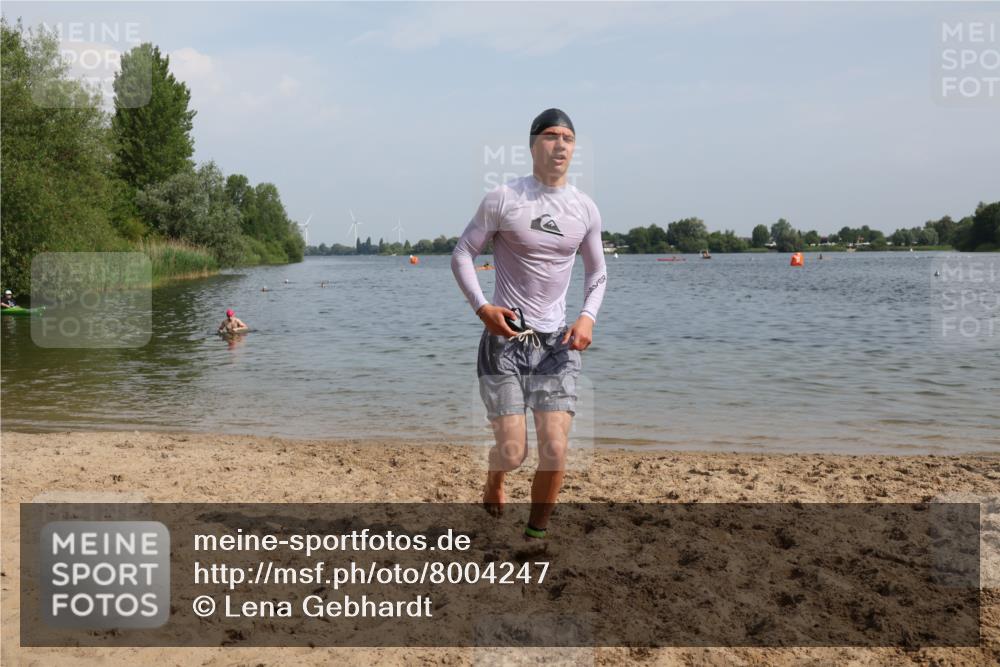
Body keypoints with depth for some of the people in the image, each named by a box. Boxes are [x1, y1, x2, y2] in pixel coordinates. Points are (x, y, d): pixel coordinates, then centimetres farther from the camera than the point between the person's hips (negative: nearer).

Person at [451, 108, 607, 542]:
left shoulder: (585, 209, 6)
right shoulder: (502, 200, -4)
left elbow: (597, 272, 17)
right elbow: (462, 254, 0)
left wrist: (588, 316, -2)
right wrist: (481, 306, -16)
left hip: (556, 342, 3)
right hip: (505, 337, -3)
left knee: (555, 449, -5)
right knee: (512, 451, -6)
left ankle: (536, 533, 17)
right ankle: (494, 482, 32)